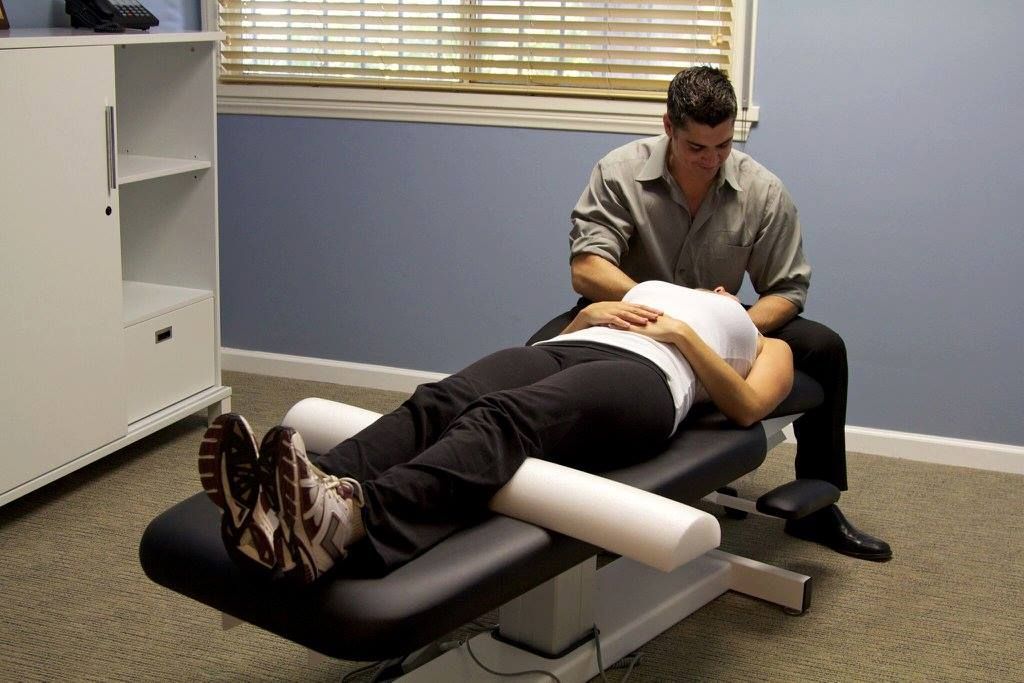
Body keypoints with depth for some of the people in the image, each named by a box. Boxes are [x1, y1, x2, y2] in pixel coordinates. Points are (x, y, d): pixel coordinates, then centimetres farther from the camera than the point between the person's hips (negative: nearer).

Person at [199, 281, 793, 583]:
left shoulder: (767, 346, 35)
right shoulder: (654, 290, 47)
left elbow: (748, 408, 11)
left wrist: (684, 332, 3)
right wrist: (592, 312, 13)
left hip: (642, 377, -5)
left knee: (503, 421, -39)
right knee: (439, 403, -31)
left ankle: (349, 520, -67)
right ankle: (322, 493, -60)